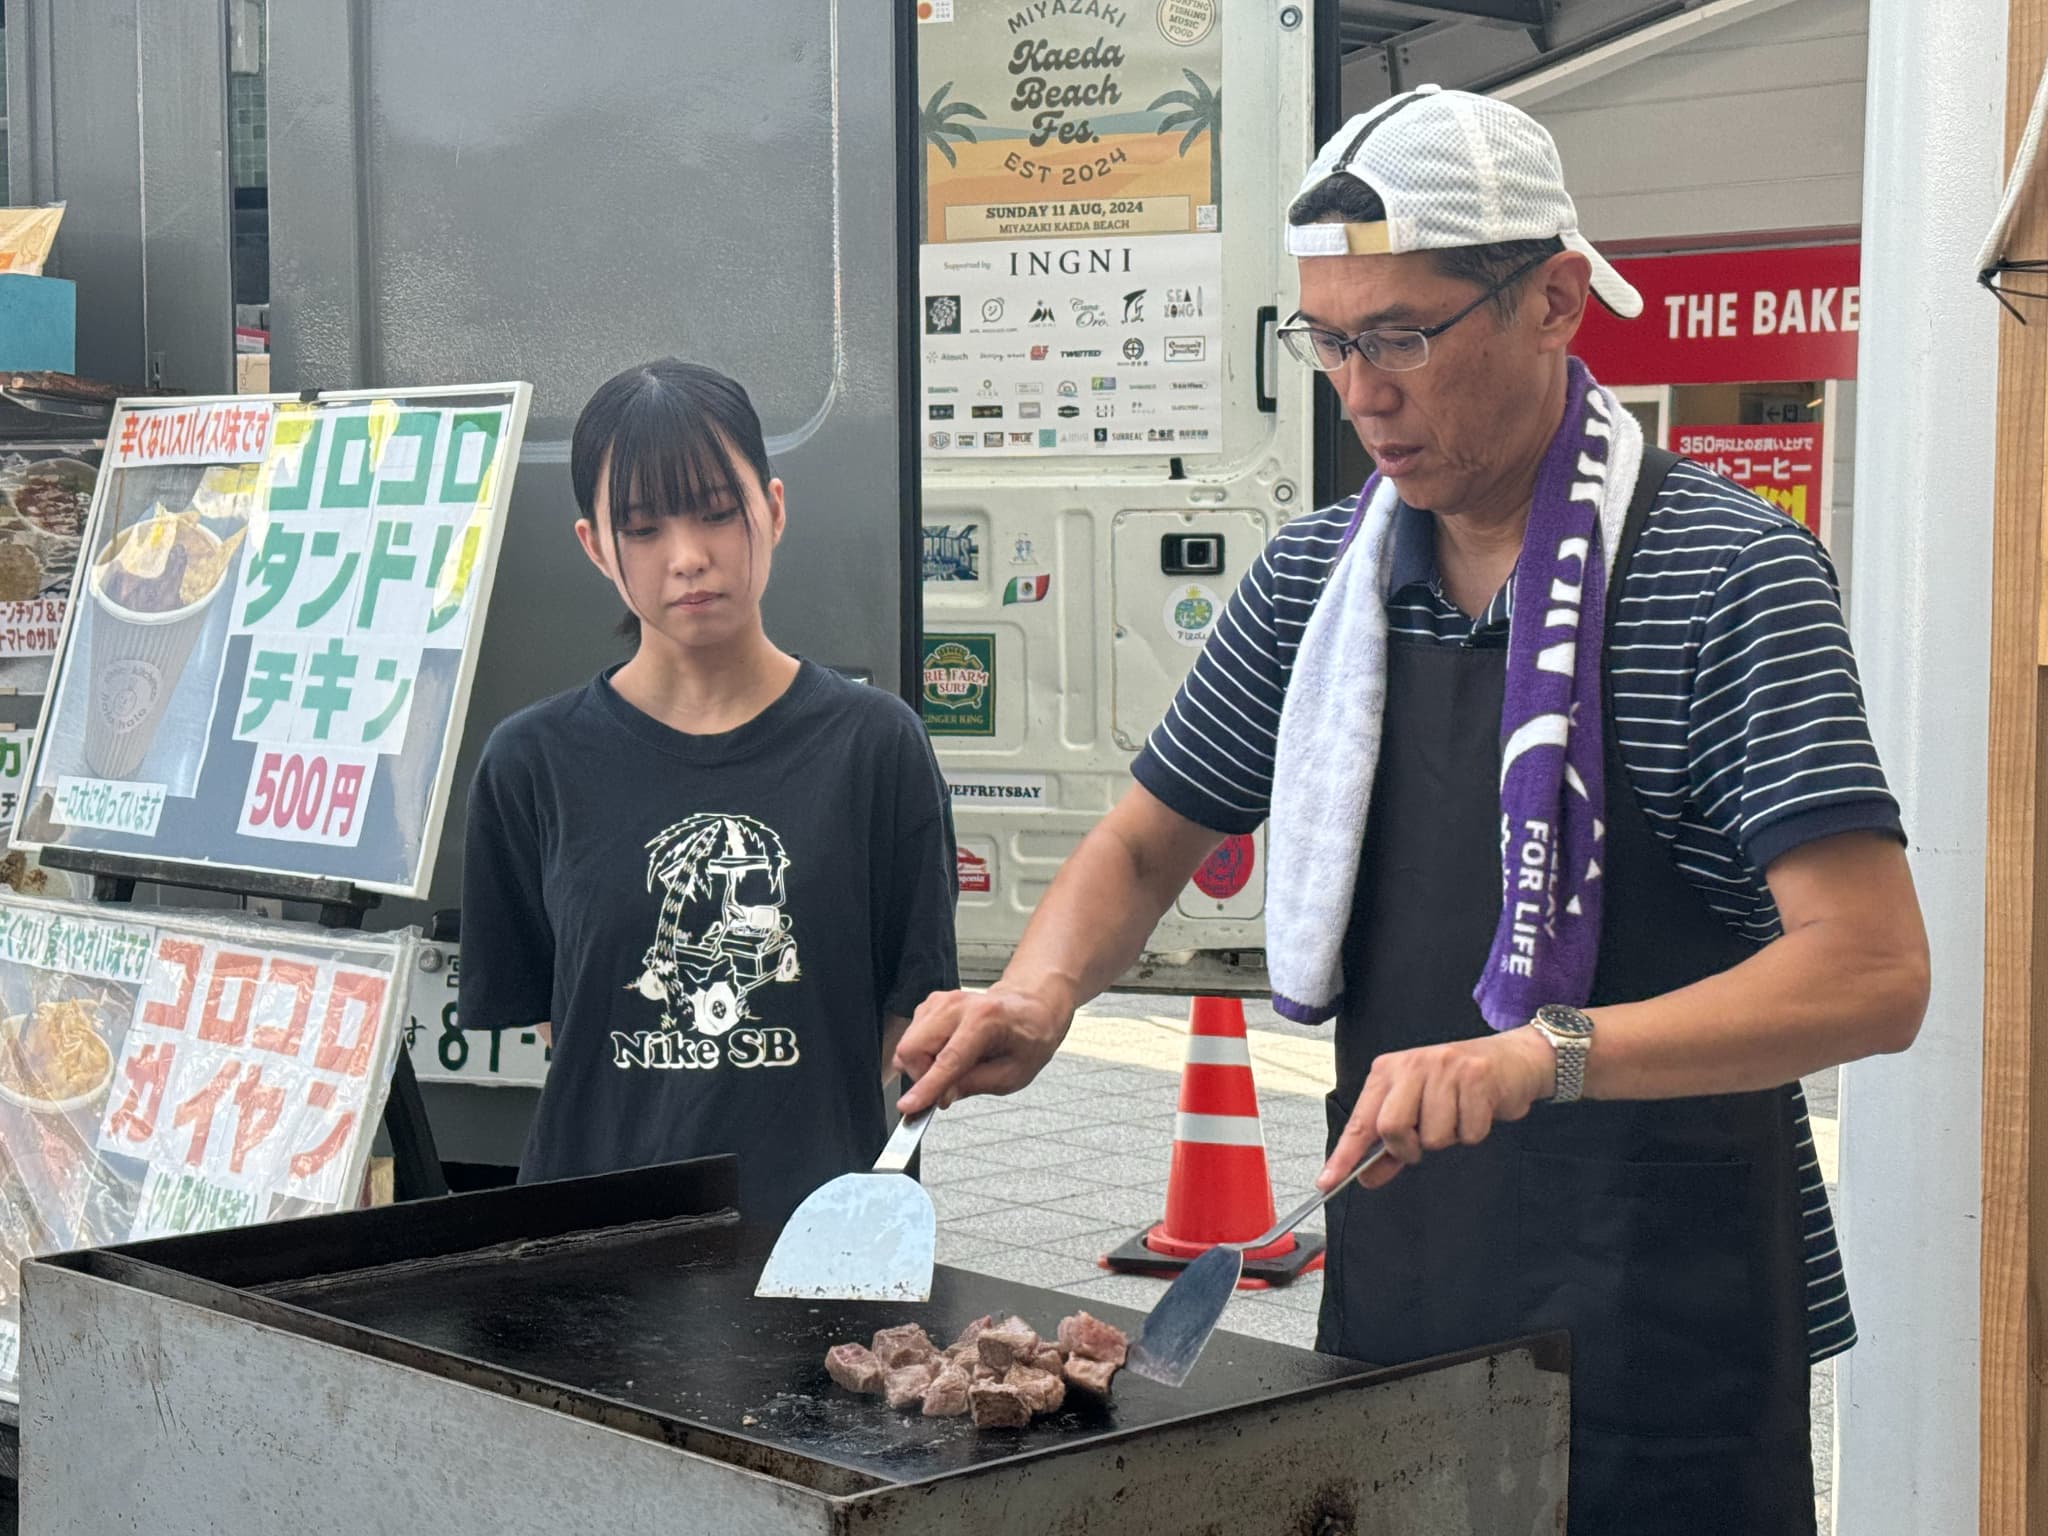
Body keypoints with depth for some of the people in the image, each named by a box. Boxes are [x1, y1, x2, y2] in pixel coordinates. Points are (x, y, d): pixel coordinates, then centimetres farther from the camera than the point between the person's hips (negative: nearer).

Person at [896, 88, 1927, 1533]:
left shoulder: (1727, 573, -13)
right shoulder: (1321, 576, 5)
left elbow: (1871, 972, -21)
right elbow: (1149, 843, 15)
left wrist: (1543, 1054, -34)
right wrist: (1039, 994, -6)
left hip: (1661, 1342, -5)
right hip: (1393, 1300, 5)